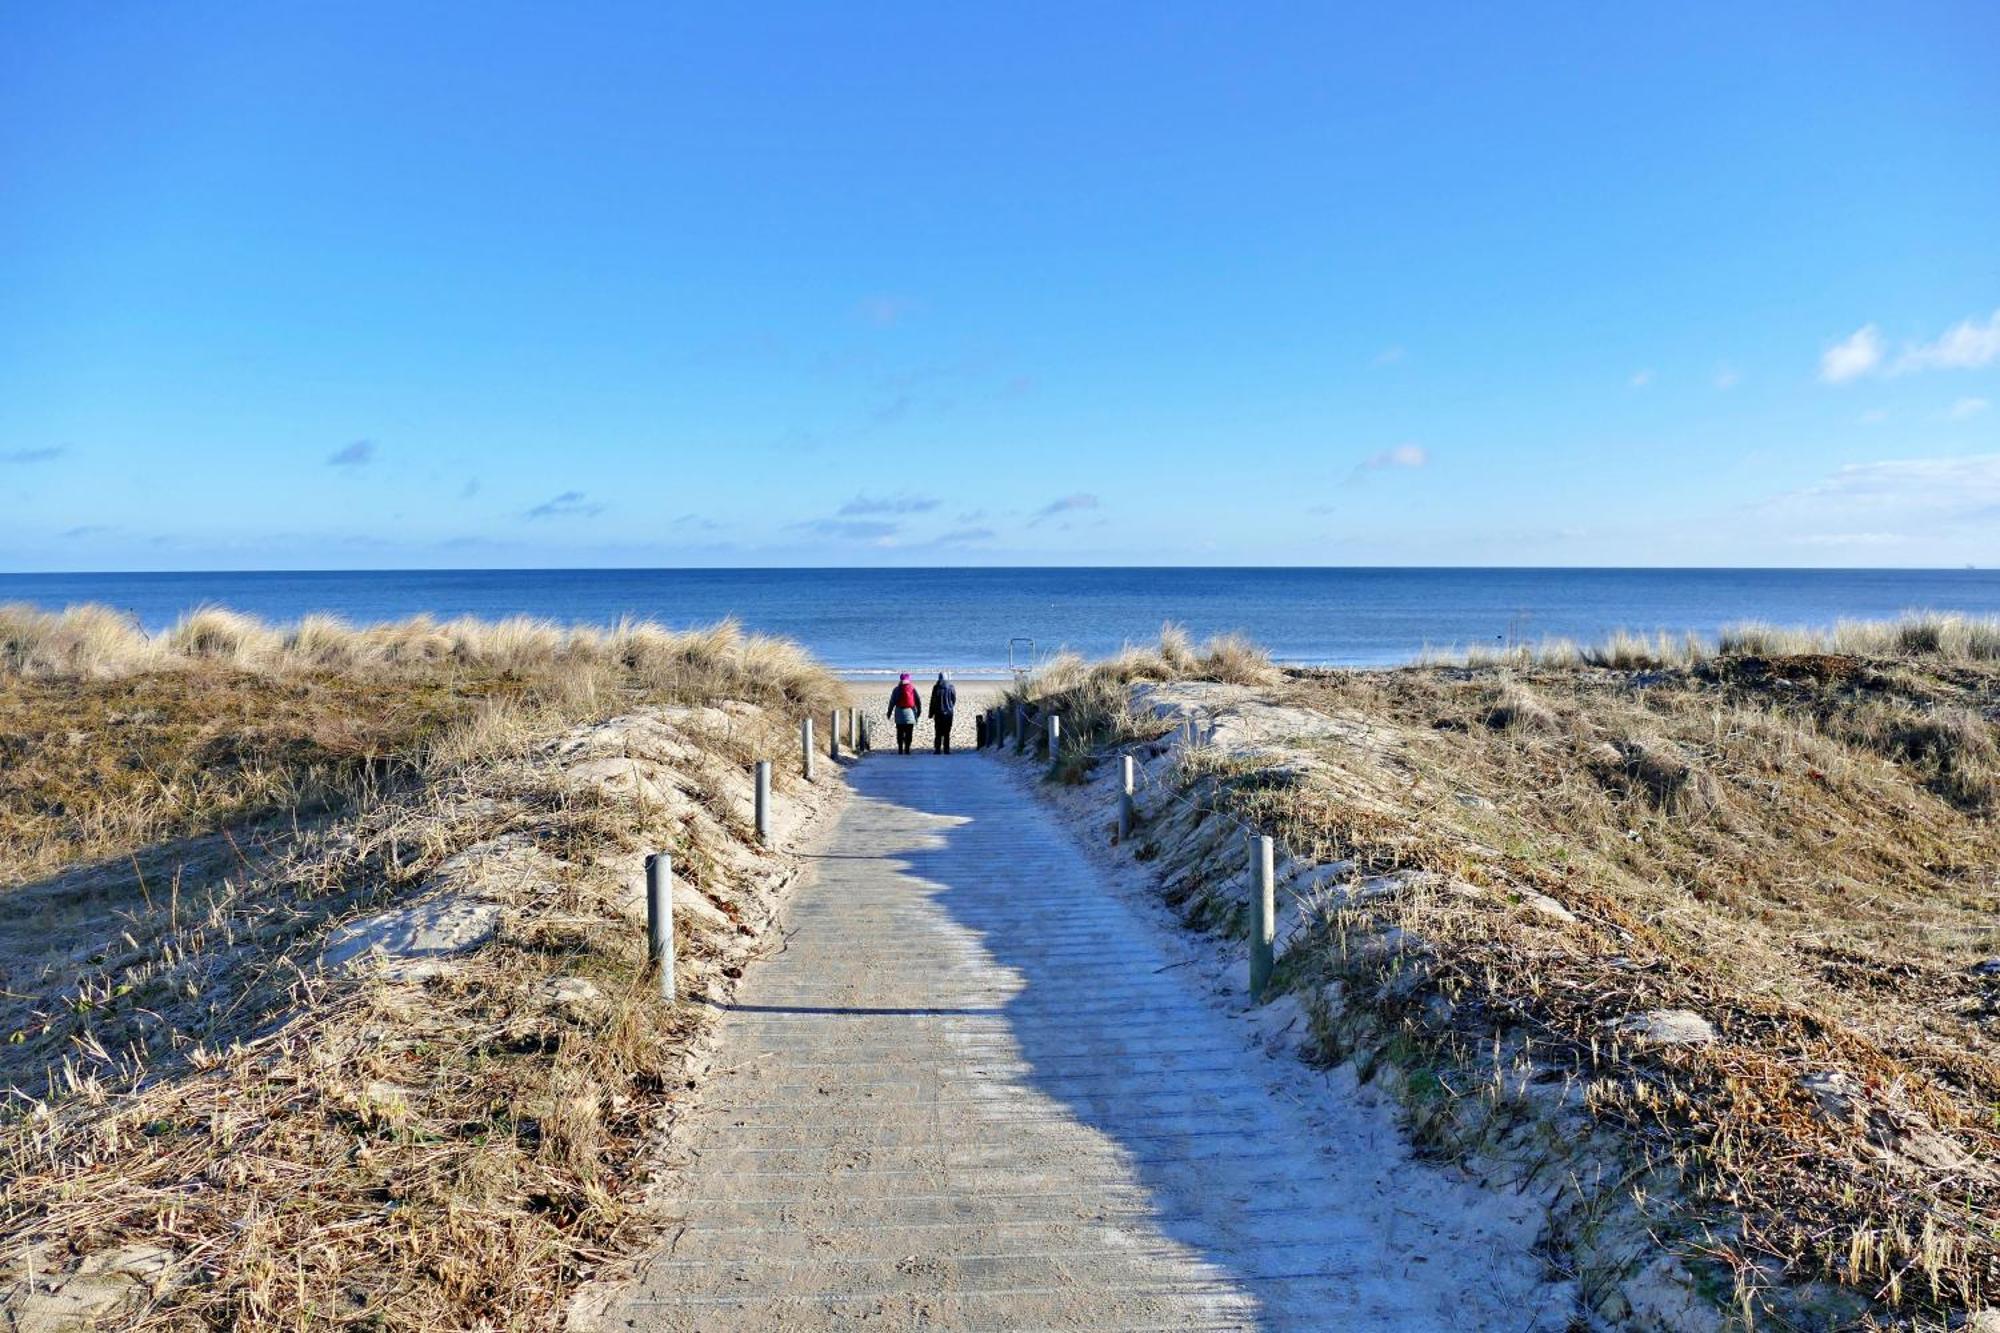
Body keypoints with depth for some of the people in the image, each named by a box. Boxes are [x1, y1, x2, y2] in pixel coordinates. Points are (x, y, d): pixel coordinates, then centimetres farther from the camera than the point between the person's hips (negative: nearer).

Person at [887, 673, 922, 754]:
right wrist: (919, 711, 12)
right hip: (910, 713, 0)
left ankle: (900, 749, 4)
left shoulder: (897, 689, 0)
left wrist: (889, 712, 7)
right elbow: (918, 701, 2)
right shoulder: (913, 688, 1)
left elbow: (892, 702, -1)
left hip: (899, 714, 0)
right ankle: (907, 749, 0)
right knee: (909, 734, 5)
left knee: (900, 733, 7)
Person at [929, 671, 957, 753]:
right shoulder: (951, 687, -2)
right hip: (949, 712, 1)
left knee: (938, 733, 3)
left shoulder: (936, 687, -5)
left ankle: (937, 750, -1)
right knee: (947, 733, 7)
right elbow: (954, 700, 4)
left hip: (938, 713, -1)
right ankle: (946, 750, 5)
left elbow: (933, 701, -3)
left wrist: (931, 713, 3)